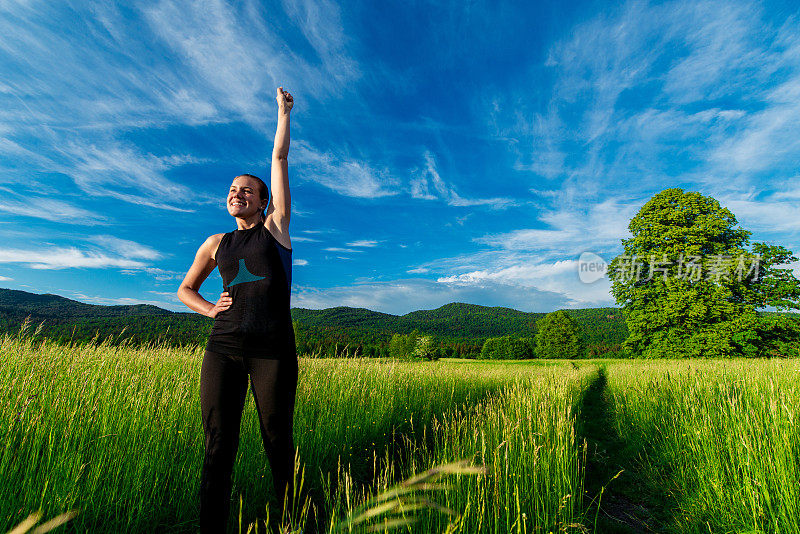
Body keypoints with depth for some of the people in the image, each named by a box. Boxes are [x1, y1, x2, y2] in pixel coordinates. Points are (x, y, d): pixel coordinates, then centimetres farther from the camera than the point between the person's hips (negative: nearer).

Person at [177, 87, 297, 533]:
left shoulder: (276, 227, 8)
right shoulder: (216, 243, 16)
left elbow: (280, 158, 9)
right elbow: (185, 289, 28)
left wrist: (284, 111, 15)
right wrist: (208, 308, 7)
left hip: (274, 350, -3)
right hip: (224, 348, 3)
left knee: (277, 439, 6)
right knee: (218, 445, 1)